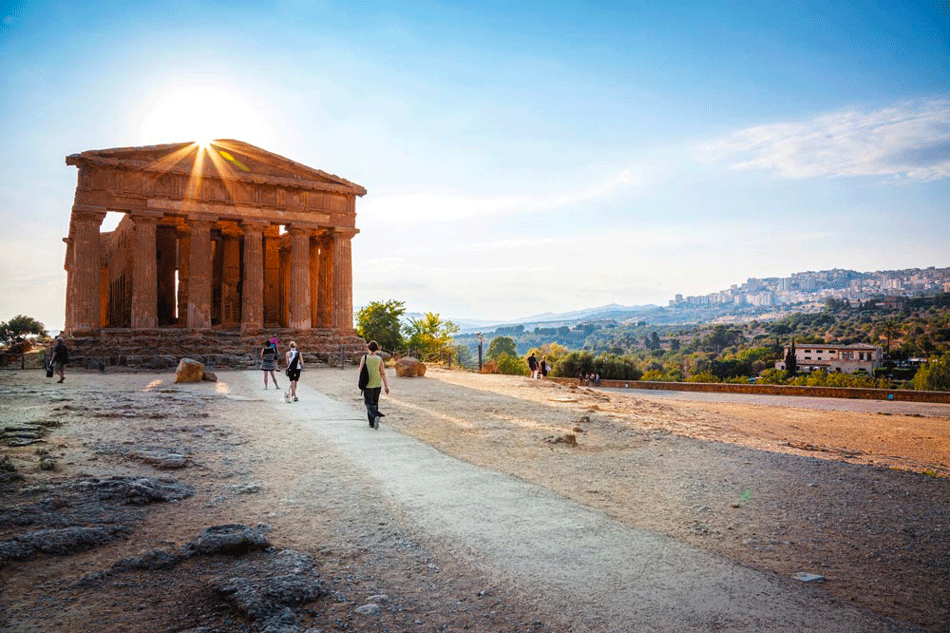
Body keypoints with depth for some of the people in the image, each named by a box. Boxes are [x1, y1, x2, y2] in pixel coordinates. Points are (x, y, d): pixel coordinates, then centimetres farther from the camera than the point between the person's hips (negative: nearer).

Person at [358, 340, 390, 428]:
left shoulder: (364, 358, -7)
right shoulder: (379, 359, -1)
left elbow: (361, 371, -2)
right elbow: (383, 373, -2)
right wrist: (386, 386, 1)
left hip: (368, 385, -3)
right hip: (378, 384, 3)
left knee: (369, 403, 3)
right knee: (375, 403, 15)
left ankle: (375, 416, -24)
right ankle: (372, 423, 19)